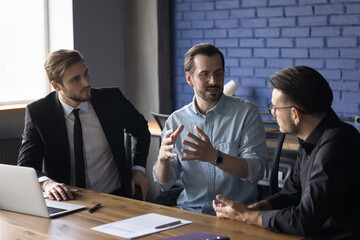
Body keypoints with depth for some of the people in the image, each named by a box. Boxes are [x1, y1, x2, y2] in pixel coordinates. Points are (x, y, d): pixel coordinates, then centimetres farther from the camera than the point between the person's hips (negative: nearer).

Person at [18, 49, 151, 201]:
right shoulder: (37, 113, -1)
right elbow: (26, 167, -4)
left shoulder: (112, 100, 2)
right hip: (65, 199, 1)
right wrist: (46, 182, -27)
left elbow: (140, 130, 21)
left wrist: (138, 170, 9)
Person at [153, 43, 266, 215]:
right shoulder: (176, 120, 9)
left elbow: (255, 171, -11)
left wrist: (214, 157, -27)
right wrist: (163, 158, -16)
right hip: (188, 211, 2)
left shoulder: (246, 113, 0)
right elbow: (164, 184, 7)